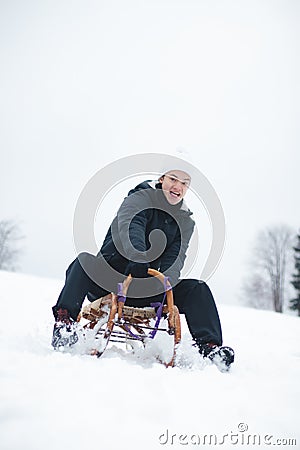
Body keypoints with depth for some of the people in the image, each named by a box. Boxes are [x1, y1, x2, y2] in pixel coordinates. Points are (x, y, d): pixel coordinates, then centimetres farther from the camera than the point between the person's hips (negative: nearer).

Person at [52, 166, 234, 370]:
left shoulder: (185, 221, 6)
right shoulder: (138, 199, -7)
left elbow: (176, 256, -8)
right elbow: (130, 228, -29)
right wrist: (140, 259, -50)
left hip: (146, 287, 4)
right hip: (108, 281, -3)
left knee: (197, 289, -13)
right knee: (85, 261, -33)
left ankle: (209, 345, -16)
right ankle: (65, 319, -35)